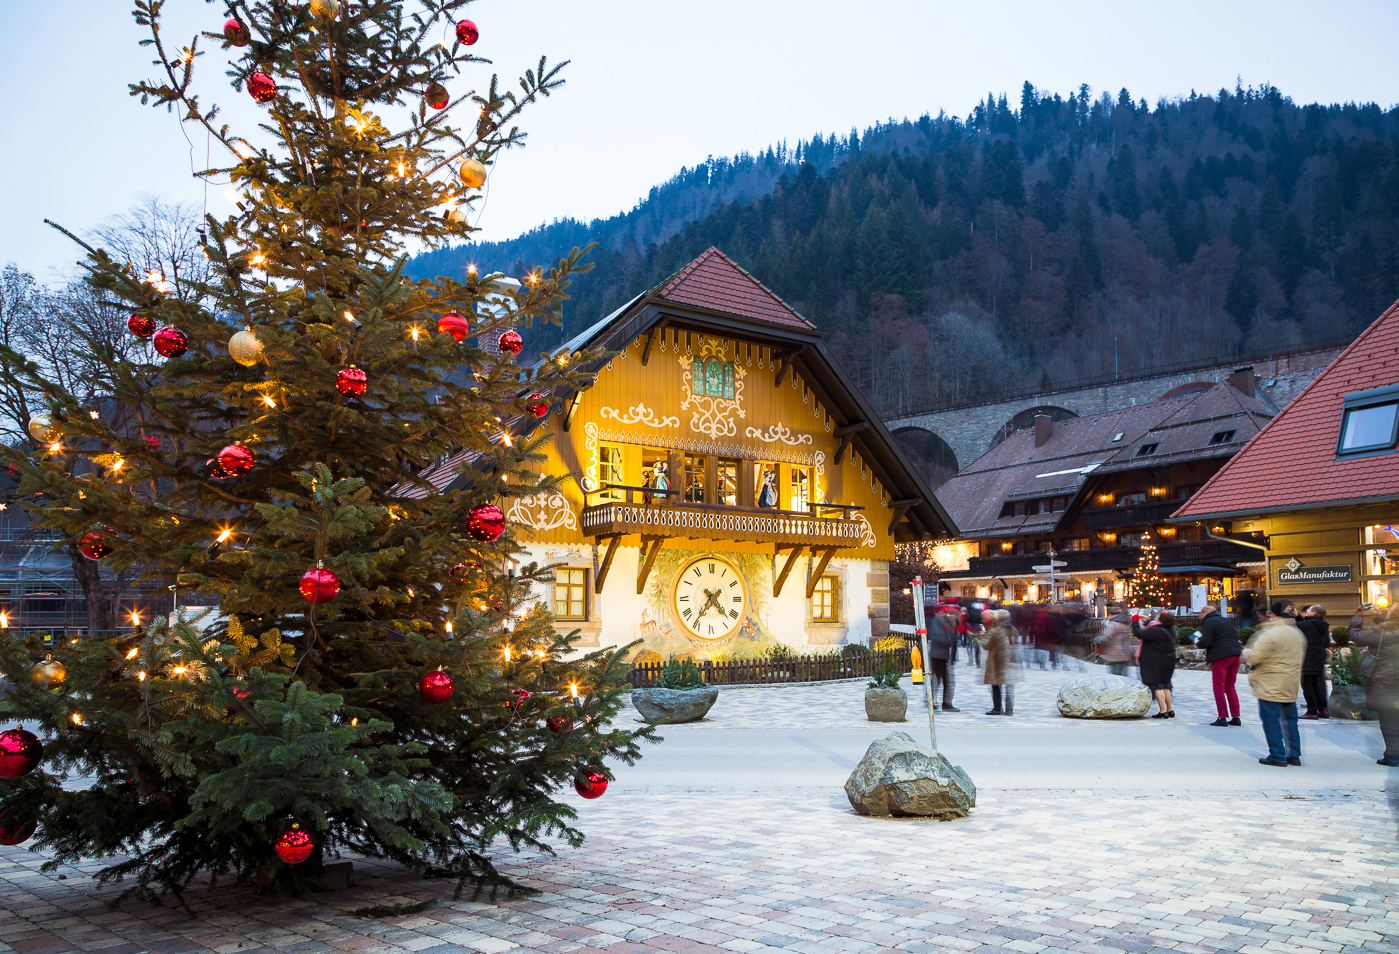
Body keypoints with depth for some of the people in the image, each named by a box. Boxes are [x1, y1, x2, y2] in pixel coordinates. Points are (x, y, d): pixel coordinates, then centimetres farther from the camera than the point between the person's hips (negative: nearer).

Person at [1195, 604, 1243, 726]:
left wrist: (1197, 642, 7)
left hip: (1220, 656, -7)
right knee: (1230, 687, 13)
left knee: (1219, 687, -2)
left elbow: (1206, 642, -13)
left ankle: (1222, 717, -6)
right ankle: (1236, 717, 10)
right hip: (1235, 655, 7)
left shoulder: (1208, 622, -3)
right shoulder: (1226, 621, 20)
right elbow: (1235, 637, 24)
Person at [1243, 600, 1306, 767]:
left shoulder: (1270, 634, -17)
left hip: (1271, 686, -8)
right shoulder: (1298, 633, 10)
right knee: (1289, 720, 14)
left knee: (1271, 719, -1)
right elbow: (1302, 654, 23)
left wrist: (1246, 650, 2)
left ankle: (1277, 755, 1)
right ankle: (1294, 755, 18)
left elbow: (1254, 657, -20)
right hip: (1291, 685, 8)